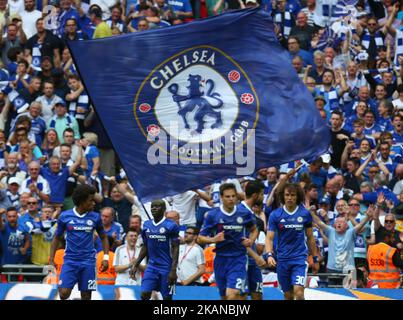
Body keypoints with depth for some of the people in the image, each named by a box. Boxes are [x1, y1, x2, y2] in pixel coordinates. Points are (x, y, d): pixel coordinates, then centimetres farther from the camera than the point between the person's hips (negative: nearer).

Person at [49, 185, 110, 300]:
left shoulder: (95, 217, 2)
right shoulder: (65, 216, 0)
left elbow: (103, 237, 14)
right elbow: (57, 238, 9)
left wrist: (106, 257, 2)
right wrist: (51, 260, 3)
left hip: (88, 262, 1)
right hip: (70, 260, -1)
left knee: (86, 296, 0)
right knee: (64, 293, -15)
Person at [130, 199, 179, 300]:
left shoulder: (171, 226, -7)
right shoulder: (147, 225, 8)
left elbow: (175, 249, -9)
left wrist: (173, 270, -16)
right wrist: (135, 265, 10)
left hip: (166, 268, -5)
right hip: (151, 266, 5)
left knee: (167, 297, -1)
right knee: (144, 294, -7)